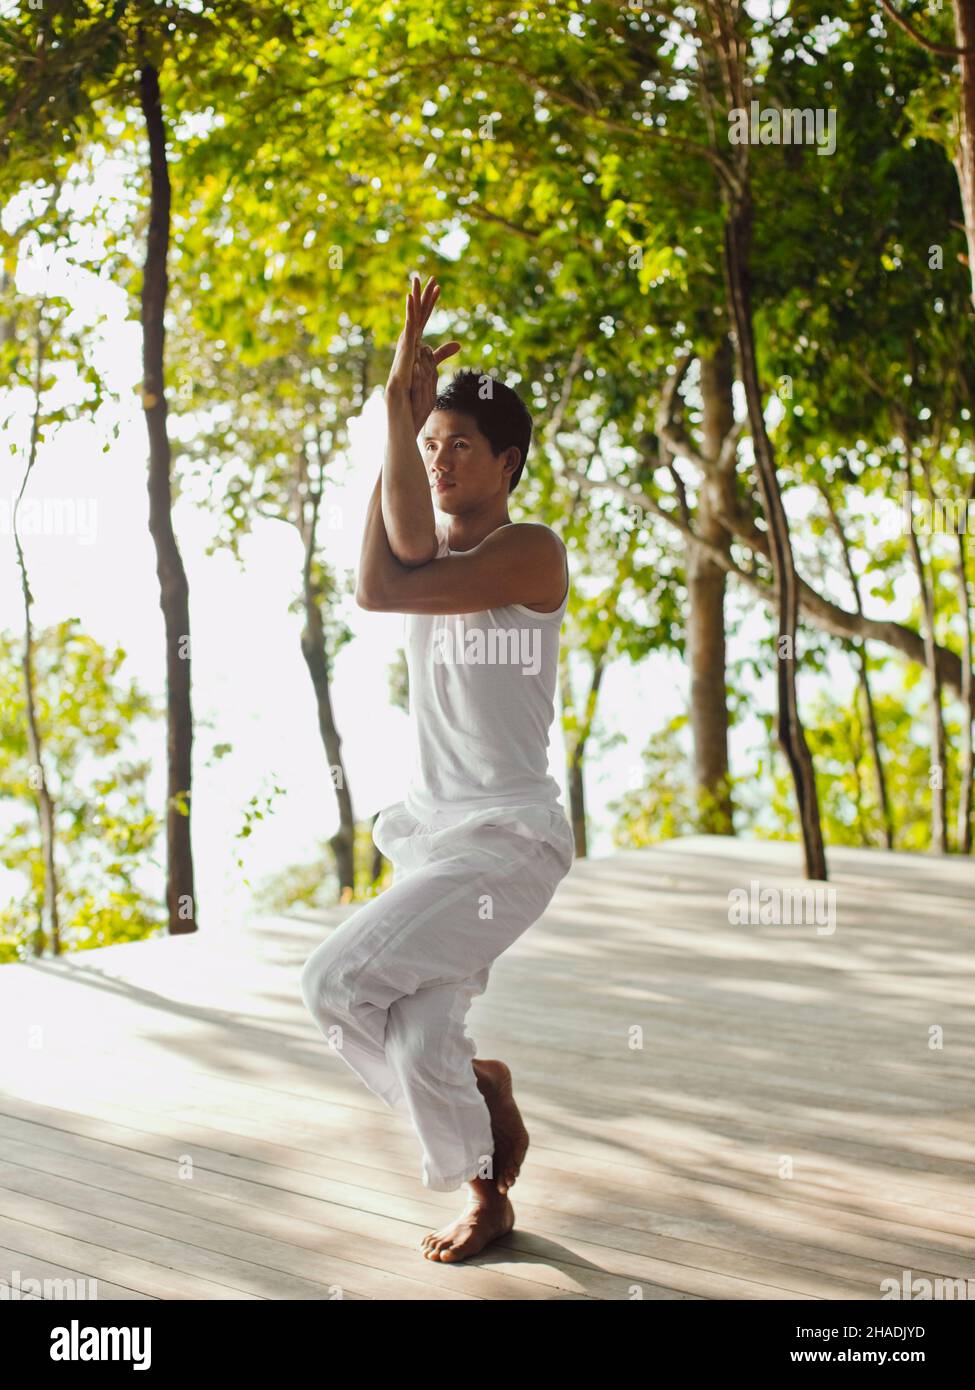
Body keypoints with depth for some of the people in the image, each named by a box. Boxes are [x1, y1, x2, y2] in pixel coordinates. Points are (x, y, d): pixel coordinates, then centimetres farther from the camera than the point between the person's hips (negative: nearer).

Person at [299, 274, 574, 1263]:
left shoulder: (532, 550, -7)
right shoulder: (428, 550, 12)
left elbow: (380, 589, -19)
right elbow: (404, 544, -17)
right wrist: (400, 410, -22)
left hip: (509, 838, -6)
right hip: (430, 830, 6)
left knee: (339, 981, -18)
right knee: (418, 1045, 1)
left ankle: (476, 1084, 8)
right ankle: (484, 1195, 28)